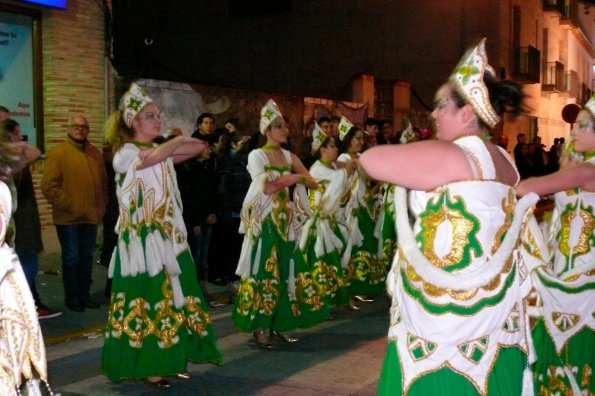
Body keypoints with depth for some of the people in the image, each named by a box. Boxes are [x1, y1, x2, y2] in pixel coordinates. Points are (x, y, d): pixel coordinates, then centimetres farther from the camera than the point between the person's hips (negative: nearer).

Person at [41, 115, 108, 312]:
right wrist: (69, 205, -15)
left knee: (86, 257, 13)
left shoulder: (96, 154, 11)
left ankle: (84, 295, 24)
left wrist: (101, 207, 6)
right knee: (71, 258, 2)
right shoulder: (58, 153, -8)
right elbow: (49, 186, -14)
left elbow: (103, 183, 15)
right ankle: (72, 298, 15)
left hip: (91, 216, 5)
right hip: (68, 217, -5)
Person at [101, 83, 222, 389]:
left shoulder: (161, 152, 15)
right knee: (146, 300, -3)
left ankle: (168, 361, 18)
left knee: (172, 298, 9)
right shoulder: (125, 153, -8)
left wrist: (173, 146, -6)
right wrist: (178, 140, -11)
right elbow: (152, 158, -29)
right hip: (142, 238, -7)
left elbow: (199, 147, 7)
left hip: (168, 237, 8)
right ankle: (147, 367, 6)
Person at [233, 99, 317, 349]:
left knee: (283, 273, 7)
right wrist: (293, 178, -7)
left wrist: (298, 177, -12)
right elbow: (266, 188, -18)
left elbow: (312, 183, 8)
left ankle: (277, 324, 15)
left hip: (284, 220, 6)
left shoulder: (289, 156, 11)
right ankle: (259, 327, -1)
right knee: (263, 273, -5)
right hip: (263, 221, -6)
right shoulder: (256, 155, -6)